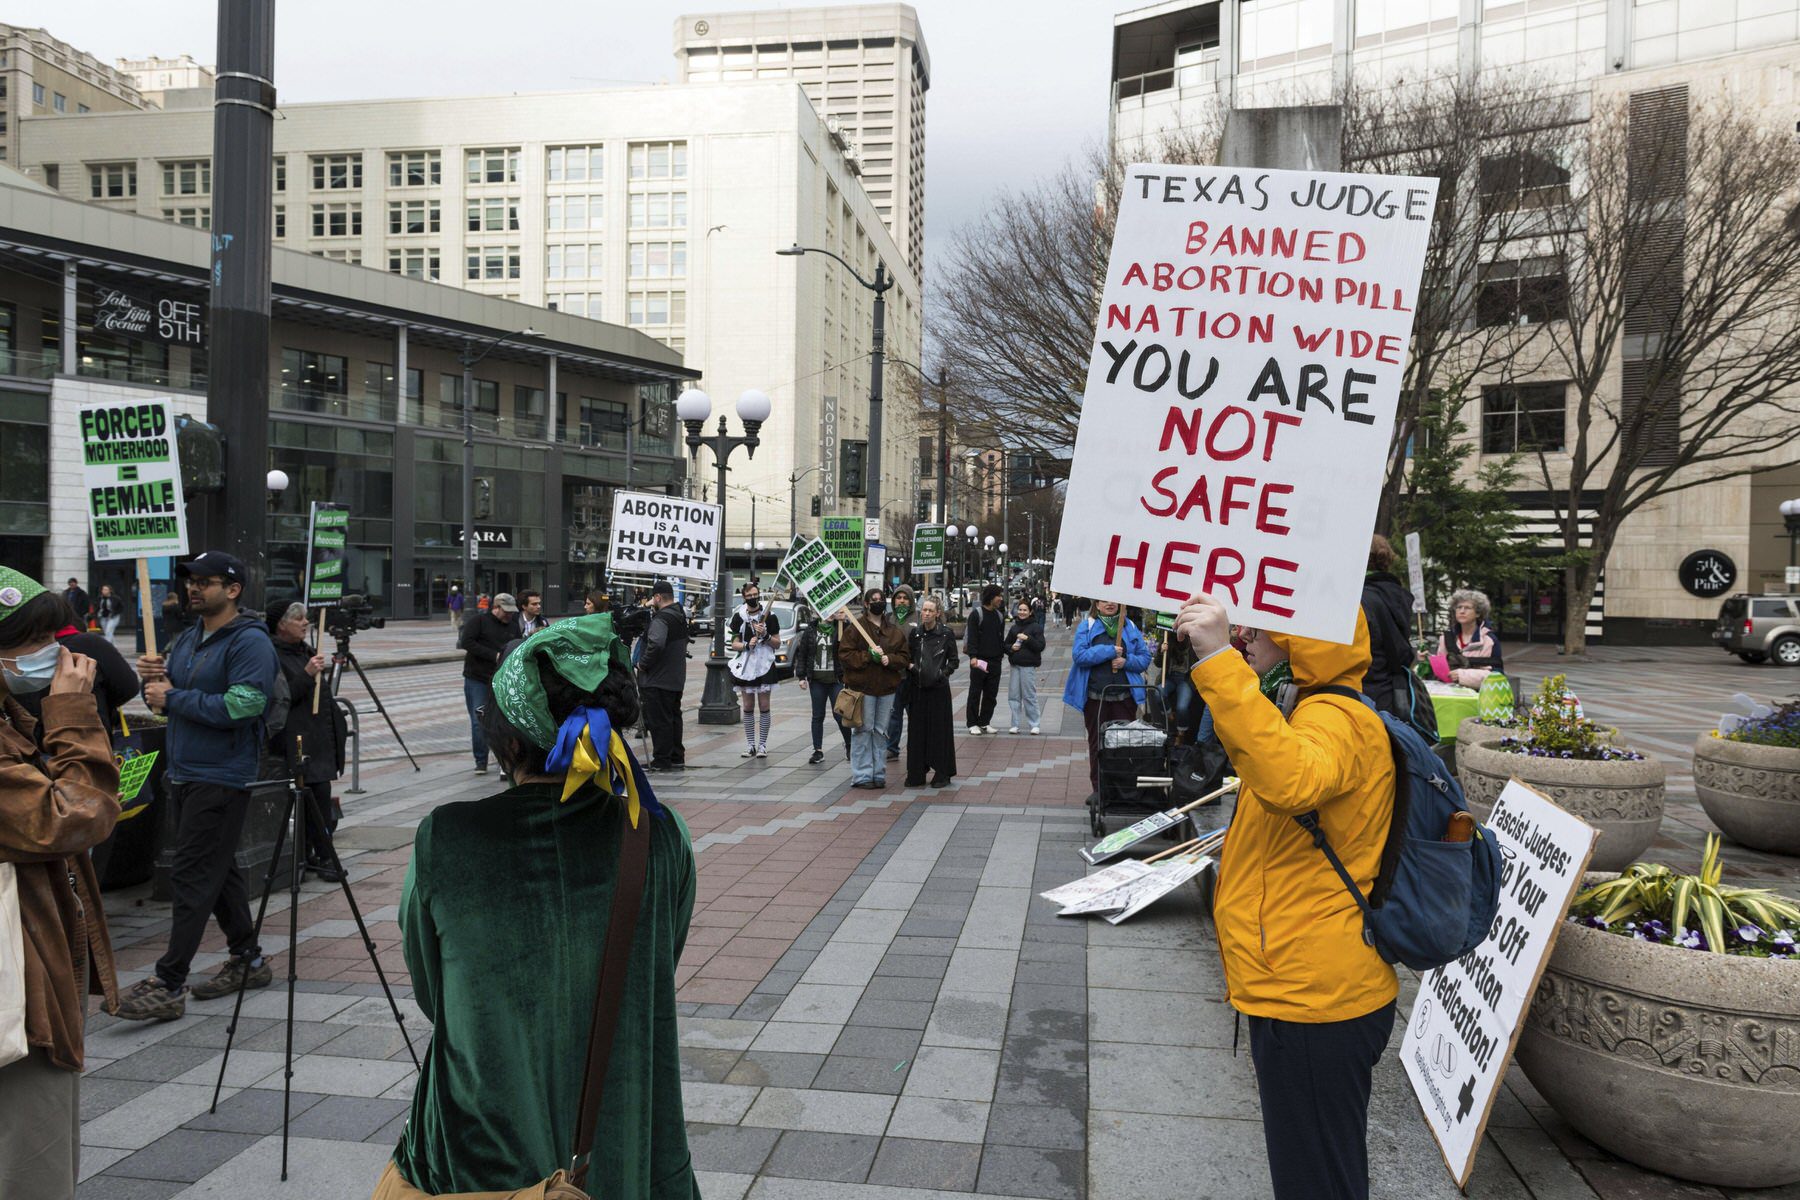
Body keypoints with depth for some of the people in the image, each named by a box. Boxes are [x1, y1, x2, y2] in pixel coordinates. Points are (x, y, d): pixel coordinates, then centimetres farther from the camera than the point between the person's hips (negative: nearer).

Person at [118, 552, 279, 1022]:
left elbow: (242, 706, -25)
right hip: (184, 773, 9)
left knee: (192, 876, -8)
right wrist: (155, 679, -2)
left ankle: (169, 985, -4)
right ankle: (248, 960, 27)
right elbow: (166, 697, 21)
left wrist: (172, 697, -17)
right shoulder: (188, 638, 14)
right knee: (218, 868, 15)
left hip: (221, 780, -9)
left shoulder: (250, 642, -14)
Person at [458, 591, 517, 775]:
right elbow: (466, 642, -14)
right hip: (477, 679, -4)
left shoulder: (512, 627, 14)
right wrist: (494, 655, -20)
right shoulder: (478, 621, -2)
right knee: (478, 721, -3)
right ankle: (481, 762, 6)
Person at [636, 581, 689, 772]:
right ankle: (677, 758, 20)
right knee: (674, 717, 15)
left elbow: (656, 644, -32)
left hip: (657, 679, -9)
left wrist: (643, 664, -18)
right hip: (676, 678, 9)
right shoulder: (681, 616, 11)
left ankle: (661, 760, 1)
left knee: (658, 720, -3)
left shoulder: (661, 619, -18)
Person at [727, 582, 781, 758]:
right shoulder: (739, 617, 6)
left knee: (764, 706, -1)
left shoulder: (769, 616, 1)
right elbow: (734, 644, 7)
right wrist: (746, 645, -13)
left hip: (764, 666, -2)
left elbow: (777, 643, 4)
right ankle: (750, 745, 12)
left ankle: (762, 745, 4)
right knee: (748, 707, 5)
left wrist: (765, 635, -14)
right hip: (745, 665, 2)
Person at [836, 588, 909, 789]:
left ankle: (879, 774, 16)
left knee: (881, 731, 9)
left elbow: (905, 657, 10)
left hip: (887, 688, 5)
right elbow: (844, 655, -8)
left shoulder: (894, 630, 12)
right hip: (862, 686, -4)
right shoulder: (855, 627, -2)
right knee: (863, 730, -4)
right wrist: (868, 655, -18)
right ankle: (861, 775, 2)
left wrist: (889, 659, -10)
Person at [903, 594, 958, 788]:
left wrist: (943, 673, -11)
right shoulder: (914, 633, 6)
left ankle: (942, 773, 10)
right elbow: (907, 657, 15)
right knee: (918, 729, 5)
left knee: (939, 729, 1)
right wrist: (910, 667, -4)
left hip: (938, 688, -3)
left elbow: (953, 660, 2)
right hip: (918, 687, 3)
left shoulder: (946, 633, -3)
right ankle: (917, 773, 13)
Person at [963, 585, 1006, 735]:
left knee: (991, 694, 7)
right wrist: (973, 656, -22)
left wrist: (1002, 652, 11)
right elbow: (971, 637, -12)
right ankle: (973, 724, 8)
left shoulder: (1000, 616, 14)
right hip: (979, 660, -6)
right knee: (975, 693, 1)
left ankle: (984, 722, 17)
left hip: (995, 661, 6)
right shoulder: (976, 614, -6)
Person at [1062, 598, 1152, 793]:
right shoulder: (1087, 626, 2)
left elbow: (1145, 657, 7)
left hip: (1124, 697, 1)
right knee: (1097, 744, 8)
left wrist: (1127, 662, -12)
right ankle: (1099, 790, 17)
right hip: (1095, 696, -1)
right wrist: (1109, 651, -15)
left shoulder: (1129, 626, 8)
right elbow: (1078, 655, -12)